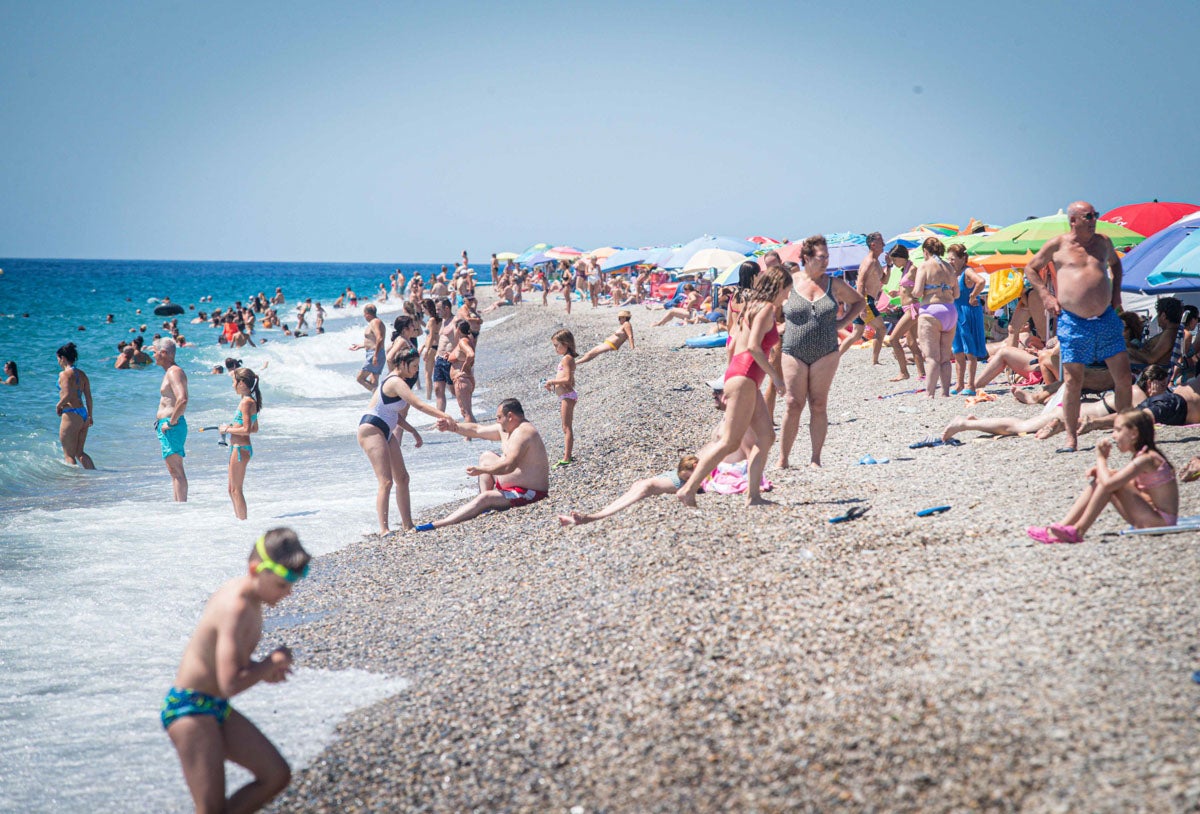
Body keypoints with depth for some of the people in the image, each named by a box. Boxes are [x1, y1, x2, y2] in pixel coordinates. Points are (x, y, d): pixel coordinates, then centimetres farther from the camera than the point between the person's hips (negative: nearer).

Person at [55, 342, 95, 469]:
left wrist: (58, 406, -5)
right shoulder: (82, 374, 12)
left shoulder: (64, 374, -10)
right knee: (79, 452, 18)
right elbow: (88, 397, 12)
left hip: (71, 415, -8)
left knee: (69, 454, 1)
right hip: (83, 413, 8)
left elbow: (68, 395, -22)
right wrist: (90, 416, 16)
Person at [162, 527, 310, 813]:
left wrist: (262, 670, 4)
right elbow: (230, 684, -31)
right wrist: (270, 664, -14)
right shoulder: (236, 608, -25)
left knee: (277, 775, 7)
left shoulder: (250, 598, 6)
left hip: (218, 709, 10)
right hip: (189, 709, -10)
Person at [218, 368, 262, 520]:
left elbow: (247, 429, -23)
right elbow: (255, 429, 21)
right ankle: (239, 519, 24)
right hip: (238, 449, 10)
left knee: (236, 490, -5)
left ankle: (242, 521, -2)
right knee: (232, 490, 18)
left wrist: (227, 429, -12)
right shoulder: (251, 401, 14)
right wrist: (232, 427, 14)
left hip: (240, 449, -10)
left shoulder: (246, 402, -16)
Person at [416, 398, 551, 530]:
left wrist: (481, 470, -25)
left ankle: (437, 525, -32)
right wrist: (453, 427, 2)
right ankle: (484, 506, 8)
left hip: (529, 493, -11)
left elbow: (509, 466, -32)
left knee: (485, 498, -26)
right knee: (486, 457, 20)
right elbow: (476, 430, 16)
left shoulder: (523, 432, -24)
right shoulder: (506, 428, 8)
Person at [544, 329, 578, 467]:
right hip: (566, 396, 11)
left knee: (567, 428, -9)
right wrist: (553, 385, 12)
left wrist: (552, 381, -14)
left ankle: (566, 458, -9)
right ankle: (567, 456, 22)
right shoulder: (568, 358, 16)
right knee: (567, 428, 16)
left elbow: (567, 379, -25)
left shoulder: (566, 359, -15)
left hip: (567, 396, -11)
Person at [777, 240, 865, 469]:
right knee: (793, 405, -4)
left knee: (819, 406, 1)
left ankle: (815, 459, 7)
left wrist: (841, 324, 7)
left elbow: (859, 301, 19)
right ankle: (783, 459, 1)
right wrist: (781, 325, -2)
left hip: (826, 354, 1)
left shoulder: (834, 284, 5)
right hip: (794, 353, -1)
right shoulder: (789, 283, -1)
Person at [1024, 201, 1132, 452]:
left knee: (1123, 378, 0)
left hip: (1106, 318, 3)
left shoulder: (1103, 242, 11)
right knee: (1072, 382, -3)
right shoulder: (1057, 245, 1)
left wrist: (1116, 292, 19)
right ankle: (1071, 436, 8)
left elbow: (1115, 263, 32)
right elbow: (1031, 269, 13)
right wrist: (1046, 296, 1)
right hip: (1074, 322, -3)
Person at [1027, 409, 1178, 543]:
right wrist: (1100, 471, 1)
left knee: (1109, 482, -22)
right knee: (1097, 480, 4)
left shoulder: (1146, 459, -20)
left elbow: (1108, 483, -28)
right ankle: (1062, 527, -2)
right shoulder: (1143, 456, 11)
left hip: (1161, 521, -10)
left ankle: (1078, 532, -13)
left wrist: (1101, 458, -11)